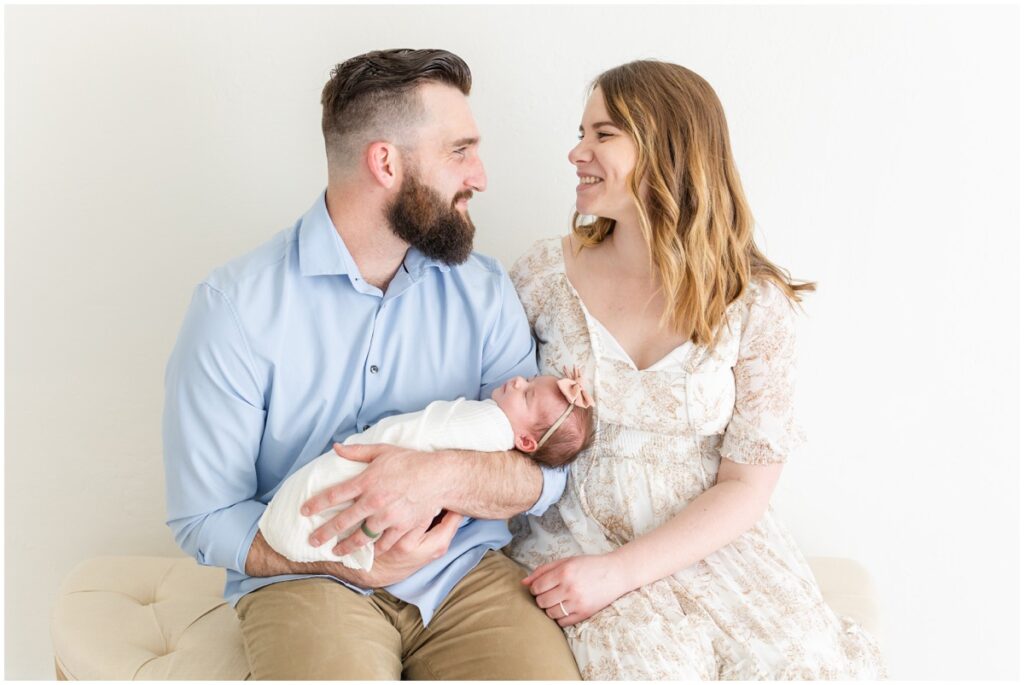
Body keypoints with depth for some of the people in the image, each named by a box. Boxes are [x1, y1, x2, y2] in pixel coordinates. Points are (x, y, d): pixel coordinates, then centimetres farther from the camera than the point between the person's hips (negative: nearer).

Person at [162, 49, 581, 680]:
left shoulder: (485, 290, 3)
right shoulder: (235, 306, -9)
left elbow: (545, 473, -1)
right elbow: (206, 520, -6)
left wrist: (446, 477, -23)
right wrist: (353, 562, -20)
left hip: (467, 571, 4)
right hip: (310, 577, -3)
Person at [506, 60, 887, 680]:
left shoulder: (756, 302, -6)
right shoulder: (543, 276, -2)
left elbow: (748, 486, -6)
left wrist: (619, 571, -16)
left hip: (714, 542, 1)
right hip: (575, 539, 0)